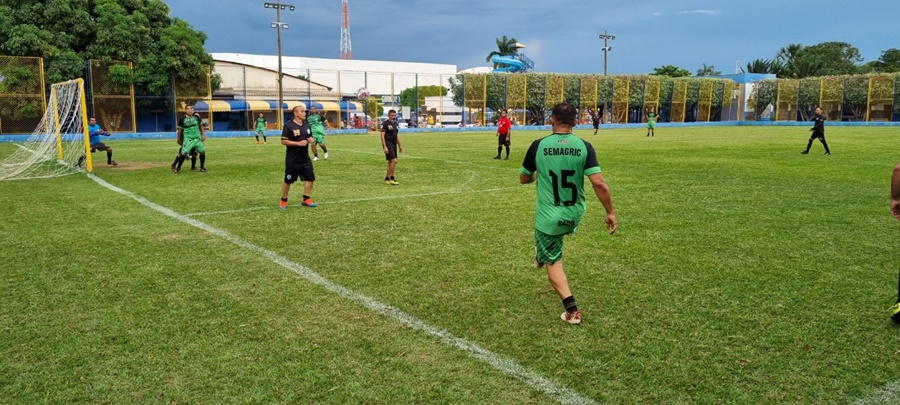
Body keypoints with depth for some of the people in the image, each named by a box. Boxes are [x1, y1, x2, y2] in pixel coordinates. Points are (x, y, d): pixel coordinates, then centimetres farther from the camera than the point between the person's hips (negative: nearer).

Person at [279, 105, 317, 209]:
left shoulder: (306, 125, 8)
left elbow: (310, 137, 21)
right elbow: (283, 141, -15)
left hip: (305, 158, 6)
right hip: (292, 160, -6)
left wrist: (311, 140, -4)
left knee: (310, 178, 3)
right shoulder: (288, 125, -12)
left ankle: (306, 199, 16)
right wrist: (298, 143, -21)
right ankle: (283, 201, 20)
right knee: (288, 181, 4)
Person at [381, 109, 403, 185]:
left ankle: (387, 179, 17)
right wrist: (385, 147, -20)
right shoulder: (385, 124, -10)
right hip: (388, 145, -8)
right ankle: (391, 178, -9)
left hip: (394, 145, 8)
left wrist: (400, 145, 20)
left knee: (390, 162, 10)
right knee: (394, 160, -16)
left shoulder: (395, 124, 14)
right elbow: (382, 136, -13)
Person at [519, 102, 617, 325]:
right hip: (574, 215, 3)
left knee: (553, 262, 9)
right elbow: (599, 183, -17)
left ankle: (572, 310, 1)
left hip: (549, 216, -3)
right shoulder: (584, 147, -10)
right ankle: (541, 256, 60)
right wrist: (610, 212, -7)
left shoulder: (538, 146, -11)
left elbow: (523, 179, 1)